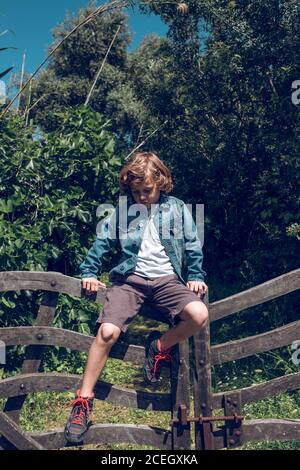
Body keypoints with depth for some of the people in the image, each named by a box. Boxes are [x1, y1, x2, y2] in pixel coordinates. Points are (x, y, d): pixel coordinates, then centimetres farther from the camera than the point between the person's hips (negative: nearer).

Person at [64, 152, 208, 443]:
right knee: (107, 331, -20)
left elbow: (192, 245, 11)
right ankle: (83, 401, -3)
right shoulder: (123, 208, 7)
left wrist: (195, 276, 4)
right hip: (130, 279, 0)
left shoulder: (177, 208, 7)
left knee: (199, 315, -27)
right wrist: (89, 272, 4)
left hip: (167, 279, 1)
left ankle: (159, 347, 4)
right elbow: (102, 241, 10)